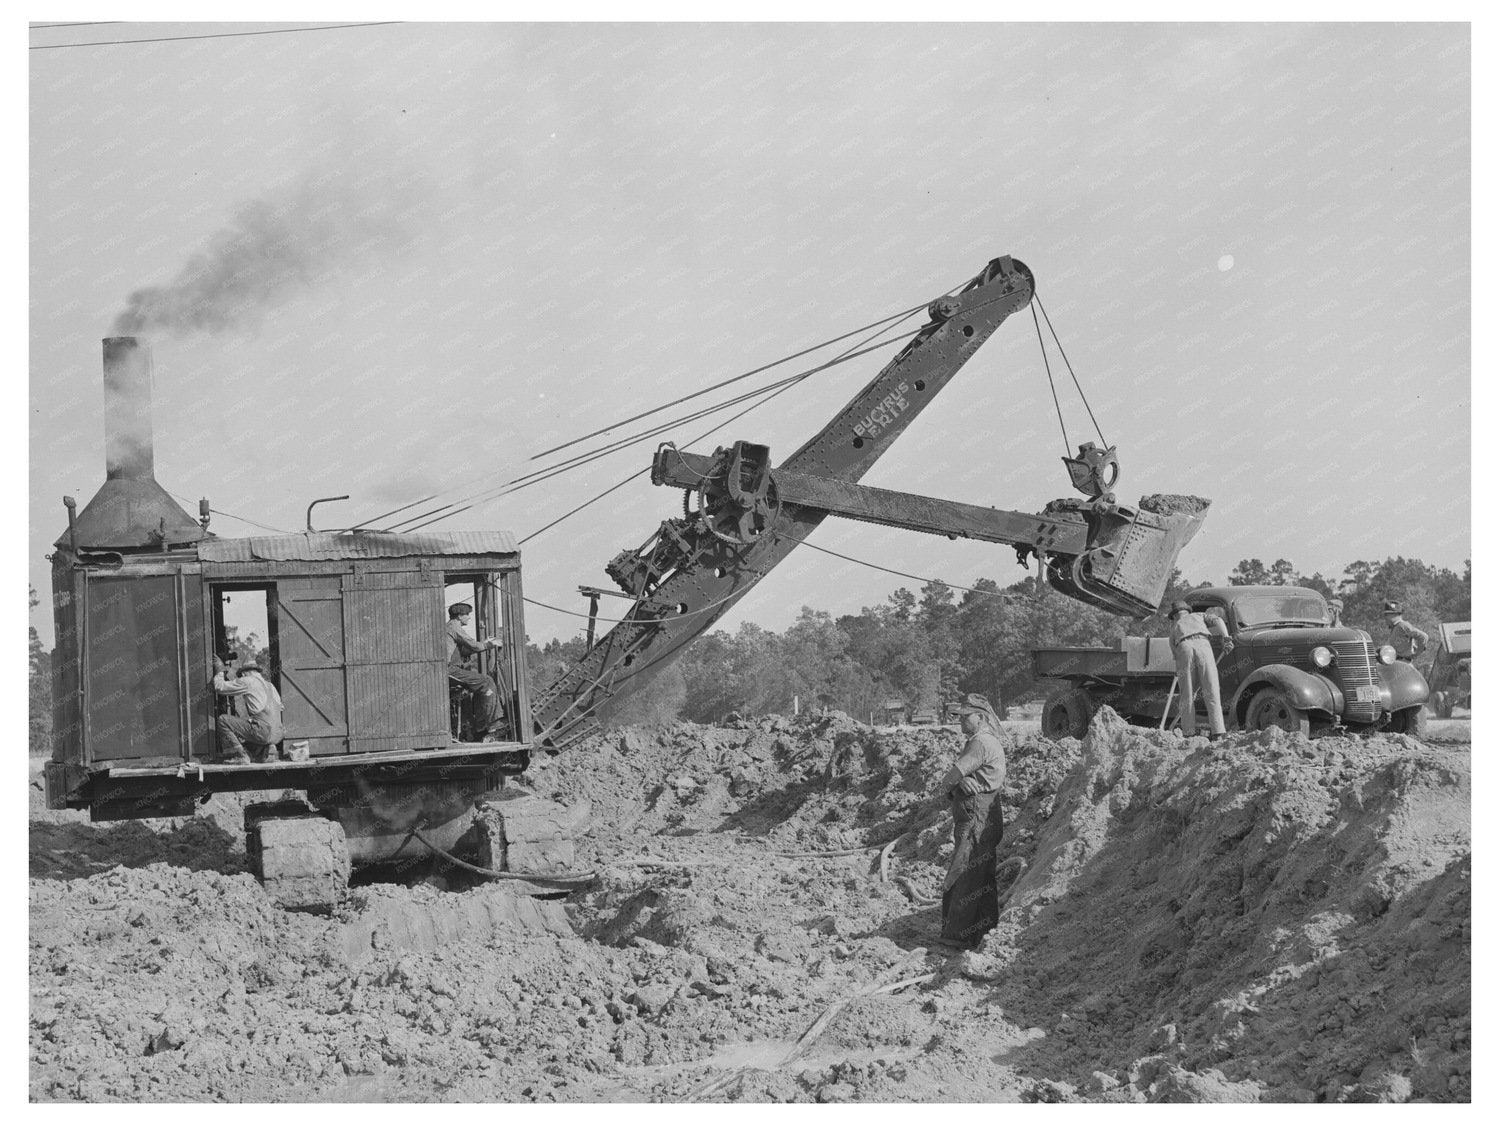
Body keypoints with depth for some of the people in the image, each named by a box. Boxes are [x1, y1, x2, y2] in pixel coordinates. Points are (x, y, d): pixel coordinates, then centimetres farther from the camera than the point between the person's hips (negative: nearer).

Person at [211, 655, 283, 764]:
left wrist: (219, 670, 22)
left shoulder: (248, 681, -1)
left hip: (263, 732, -8)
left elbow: (220, 687, 2)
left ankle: (240, 756, -7)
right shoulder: (269, 685, 23)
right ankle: (262, 752, 13)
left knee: (223, 720, -2)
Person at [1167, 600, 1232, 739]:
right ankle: (1217, 734, -7)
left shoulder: (1173, 630, 37)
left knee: (1186, 696, 9)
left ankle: (1189, 734, 4)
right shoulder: (1199, 616, 38)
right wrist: (1226, 638, 4)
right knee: (1211, 693, 0)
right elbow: (1217, 620, 16)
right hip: (1203, 646, 0)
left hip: (1184, 650, 0)